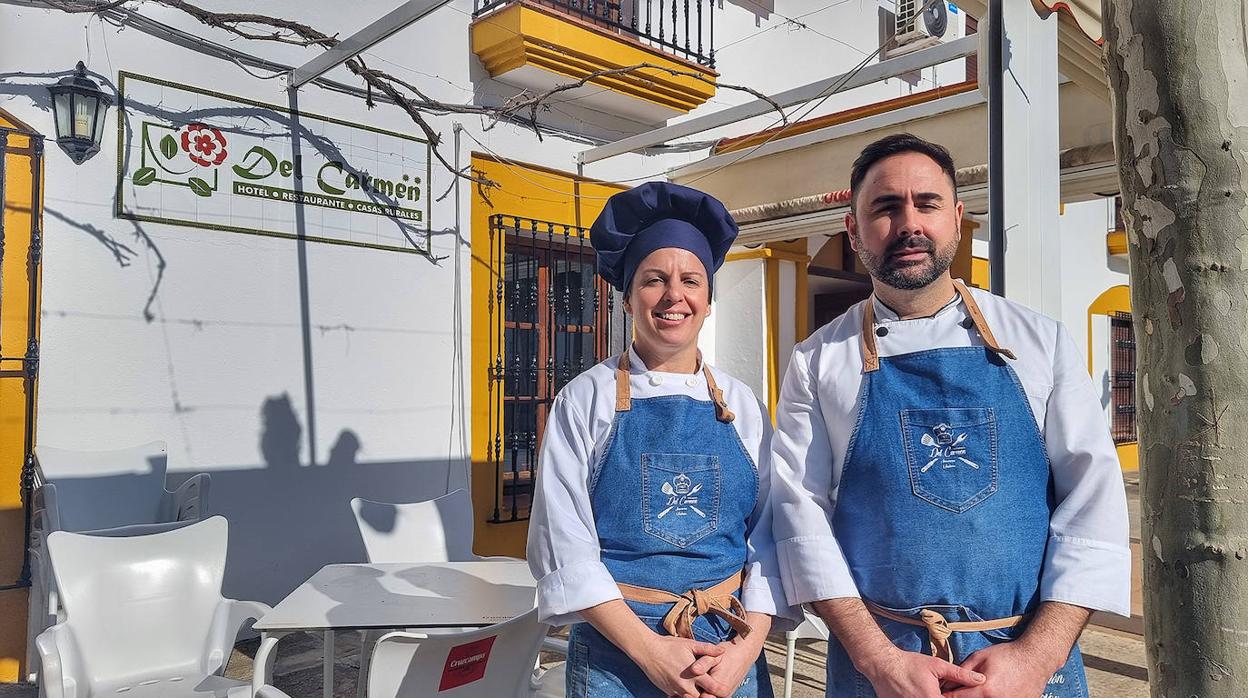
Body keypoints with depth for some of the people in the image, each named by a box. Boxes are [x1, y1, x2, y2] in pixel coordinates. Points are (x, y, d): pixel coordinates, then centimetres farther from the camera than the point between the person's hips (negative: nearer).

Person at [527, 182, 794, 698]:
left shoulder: (740, 404, 2)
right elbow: (562, 544, -8)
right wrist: (649, 649, -14)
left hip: (730, 651, 2)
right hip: (614, 648, -2)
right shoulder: (586, 400, -5)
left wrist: (747, 647, -10)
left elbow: (767, 533, 1)